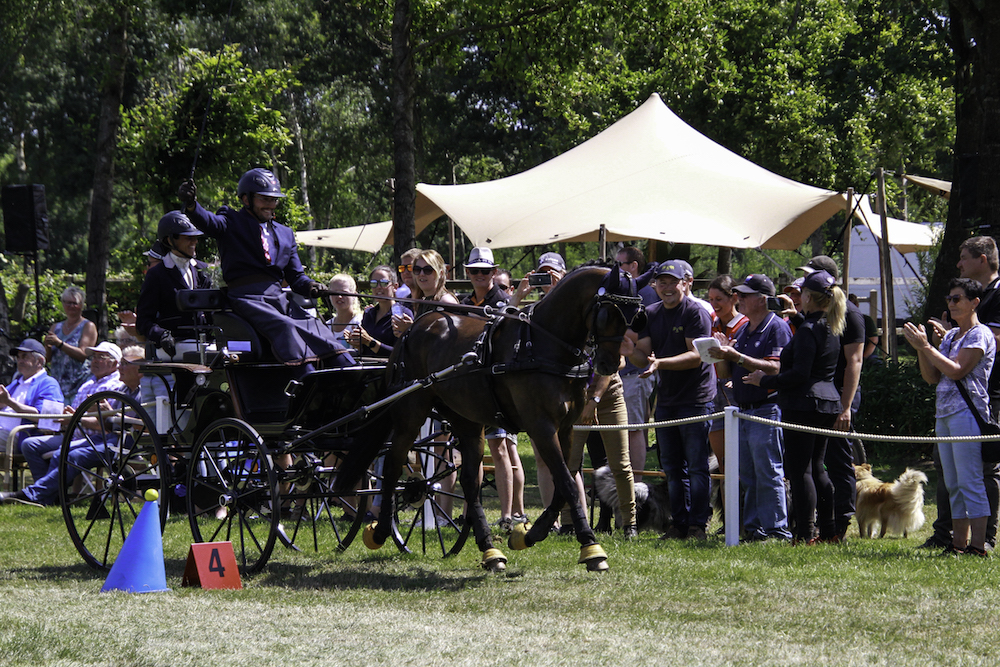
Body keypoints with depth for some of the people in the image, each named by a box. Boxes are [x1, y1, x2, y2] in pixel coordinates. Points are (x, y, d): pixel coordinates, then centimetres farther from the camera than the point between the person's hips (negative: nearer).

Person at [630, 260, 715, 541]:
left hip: (696, 399, -7)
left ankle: (698, 525, -2)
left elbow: (696, 356, -19)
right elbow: (642, 353, 6)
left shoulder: (697, 314, -10)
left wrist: (661, 362, -30)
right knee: (672, 467, 11)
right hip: (666, 399, 7)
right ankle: (679, 524, 18)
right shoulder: (651, 314, 11)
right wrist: (636, 355, -18)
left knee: (696, 466, -6)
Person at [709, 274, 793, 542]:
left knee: (768, 474, -9)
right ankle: (752, 528, 14)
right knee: (747, 477, 10)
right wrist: (723, 354, -3)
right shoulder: (741, 331, 18)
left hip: (767, 410, -9)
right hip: (742, 412, 9)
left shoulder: (777, 328, -7)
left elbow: (774, 369, -20)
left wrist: (736, 357, -22)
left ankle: (776, 529, -7)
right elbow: (725, 374, 19)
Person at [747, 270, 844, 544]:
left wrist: (766, 381, -10)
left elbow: (799, 374, -21)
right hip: (827, 404, 9)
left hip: (804, 404, -9)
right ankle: (829, 530, 16)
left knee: (800, 469, -6)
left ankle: (805, 533, -8)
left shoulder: (807, 331, -15)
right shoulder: (830, 329, 12)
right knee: (816, 468, 16)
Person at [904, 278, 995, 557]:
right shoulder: (950, 336, 20)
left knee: (969, 481, -11)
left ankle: (977, 544, -13)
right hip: (944, 412, 9)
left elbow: (956, 371, -16)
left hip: (967, 411, -9)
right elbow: (932, 377, 17)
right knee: (953, 483, 7)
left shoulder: (980, 334, -6)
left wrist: (925, 346, -13)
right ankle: (959, 542, 9)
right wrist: (920, 348, 3)